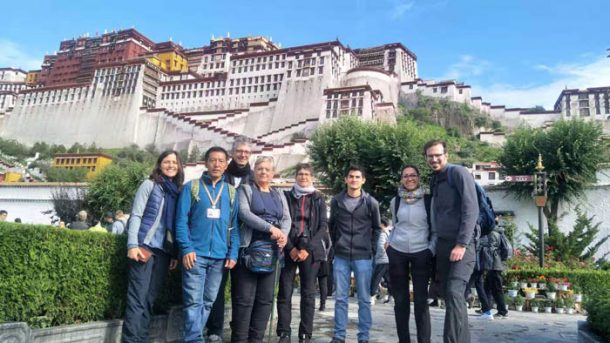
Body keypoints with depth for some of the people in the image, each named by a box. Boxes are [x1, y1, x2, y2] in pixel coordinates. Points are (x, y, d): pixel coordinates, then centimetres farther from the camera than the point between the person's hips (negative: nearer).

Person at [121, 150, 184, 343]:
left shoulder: (178, 190, 12)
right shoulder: (150, 185, 0)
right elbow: (135, 216, -4)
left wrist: (175, 252, 11)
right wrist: (132, 244, -13)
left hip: (164, 251, 5)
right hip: (145, 247, -5)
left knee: (150, 299, 9)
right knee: (138, 298, -5)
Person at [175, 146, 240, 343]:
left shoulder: (231, 192, 10)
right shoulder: (191, 187, 3)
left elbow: (234, 226, 9)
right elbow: (181, 220, -3)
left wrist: (233, 253, -1)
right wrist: (186, 249, -13)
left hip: (219, 257, 3)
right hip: (196, 254, -3)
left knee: (208, 302, 10)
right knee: (194, 302, -4)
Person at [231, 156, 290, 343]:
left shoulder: (279, 195, 19)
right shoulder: (245, 190, 4)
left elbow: (286, 218, 9)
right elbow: (244, 213, -13)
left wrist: (284, 234, -14)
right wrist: (270, 228, -20)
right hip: (248, 249, -5)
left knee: (266, 298, 6)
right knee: (244, 298, -5)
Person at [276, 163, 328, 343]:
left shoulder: (318, 199, 8)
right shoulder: (286, 196, 7)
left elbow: (323, 227, 2)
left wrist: (308, 248, -10)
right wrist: (290, 248, -10)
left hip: (311, 250, 0)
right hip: (289, 249, 0)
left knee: (308, 293, 2)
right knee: (285, 292, -1)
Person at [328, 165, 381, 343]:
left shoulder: (371, 203, 0)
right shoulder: (336, 201, 5)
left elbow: (377, 228, 9)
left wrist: (370, 247, 3)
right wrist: (336, 244, 11)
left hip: (363, 257, -1)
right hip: (341, 257, 1)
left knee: (364, 299, 5)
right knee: (340, 298, 6)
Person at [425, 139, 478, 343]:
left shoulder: (458, 173, -7)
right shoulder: (434, 181, 15)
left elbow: (471, 209, -15)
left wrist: (462, 244, -19)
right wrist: (435, 242, 11)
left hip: (461, 244, -7)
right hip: (442, 244, 8)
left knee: (454, 293, -19)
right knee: (448, 295, 9)